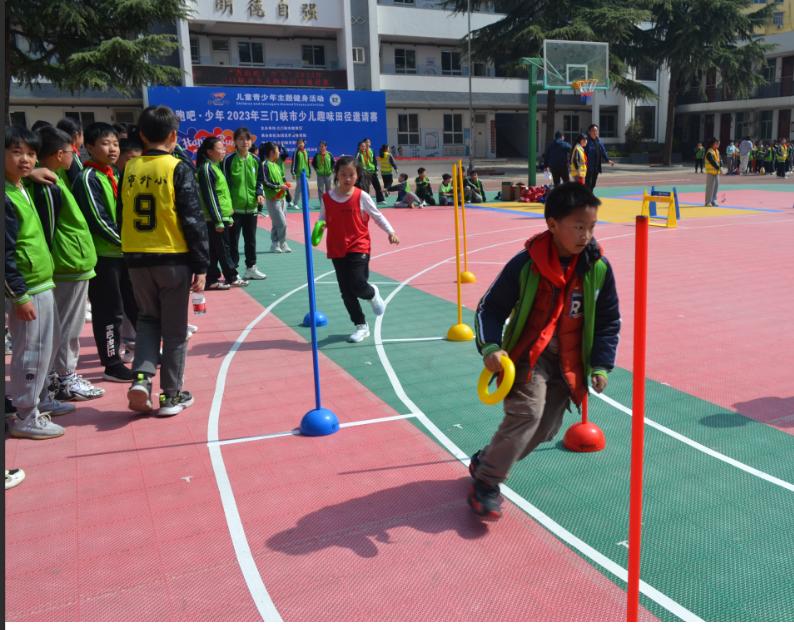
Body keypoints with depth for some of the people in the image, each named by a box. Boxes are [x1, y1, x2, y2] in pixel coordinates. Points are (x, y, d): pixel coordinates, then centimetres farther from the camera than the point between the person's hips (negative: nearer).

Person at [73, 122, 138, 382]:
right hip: (103, 255, -8)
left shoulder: (112, 176, 14)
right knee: (109, 311, -1)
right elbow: (98, 220, -19)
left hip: (123, 252, 8)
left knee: (136, 304, 16)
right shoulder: (88, 178, -12)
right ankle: (112, 365, 9)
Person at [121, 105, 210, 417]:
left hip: (137, 259, 4)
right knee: (174, 329, 8)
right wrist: (201, 265, -6)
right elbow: (193, 220, -11)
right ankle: (171, 395, 15)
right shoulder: (178, 169, -8)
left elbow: (123, 217, 11)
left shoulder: (129, 170, 5)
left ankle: (141, 377, 4)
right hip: (173, 259, -4)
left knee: (148, 318, 22)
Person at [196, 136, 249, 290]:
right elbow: (209, 197, -17)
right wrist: (218, 220, -19)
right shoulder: (206, 169, -13)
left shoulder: (215, 167, 17)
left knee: (214, 249, 11)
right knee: (222, 248, 0)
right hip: (214, 218, -9)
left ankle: (212, 279, 15)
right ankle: (232, 277, 8)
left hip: (221, 216, 9)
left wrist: (228, 216, 21)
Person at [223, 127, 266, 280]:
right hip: (234, 207, -5)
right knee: (233, 240, 3)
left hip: (251, 206, 5)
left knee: (251, 239, 14)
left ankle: (251, 268, 25)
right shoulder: (229, 160, -6)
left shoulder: (255, 160, 8)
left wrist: (259, 194, -3)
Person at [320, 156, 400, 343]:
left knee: (357, 285, -18)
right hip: (337, 250, 4)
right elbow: (322, 220, 9)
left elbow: (377, 215, 3)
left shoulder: (361, 196, -5)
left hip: (359, 248, -3)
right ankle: (361, 326, 22)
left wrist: (390, 231, -6)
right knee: (346, 292, 6)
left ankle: (372, 294, 20)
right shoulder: (327, 198, 2)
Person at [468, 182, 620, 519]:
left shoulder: (599, 268, -6)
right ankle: (486, 484, -9)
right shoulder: (526, 264, -15)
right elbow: (490, 307, -7)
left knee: (546, 428, 5)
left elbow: (608, 321, 6)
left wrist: (600, 365, 0)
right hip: (528, 354, -4)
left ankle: (486, 460, 28)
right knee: (527, 412, -22)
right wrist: (490, 347, -21)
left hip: (570, 363, 4)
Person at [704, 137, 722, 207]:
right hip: (711, 171, -8)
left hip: (717, 172, 8)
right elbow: (712, 162, -22)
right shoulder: (709, 152, -14)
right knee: (710, 187, -6)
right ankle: (708, 202, 0)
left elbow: (720, 159, 7)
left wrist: (720, 167, -10)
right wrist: (718, 168, -24)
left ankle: (713, 200, 19)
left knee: (716, 186, 11)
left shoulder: (717, 151, 13)